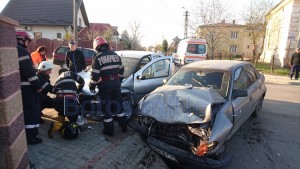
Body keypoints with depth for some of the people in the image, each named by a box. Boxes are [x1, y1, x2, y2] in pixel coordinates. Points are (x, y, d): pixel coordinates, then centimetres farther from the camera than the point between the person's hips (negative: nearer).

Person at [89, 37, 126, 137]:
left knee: (106, 107, 5)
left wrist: (92, 87, 0)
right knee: (118, 104, 17)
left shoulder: (97, 57, -8)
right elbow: (121, 70, 14)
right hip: (116, 83, 5)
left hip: (105, 84, -5)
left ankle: (109, 130, 12)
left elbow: (95, 75, -12)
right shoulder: (115, 55, 9)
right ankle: (123, 126, 26)